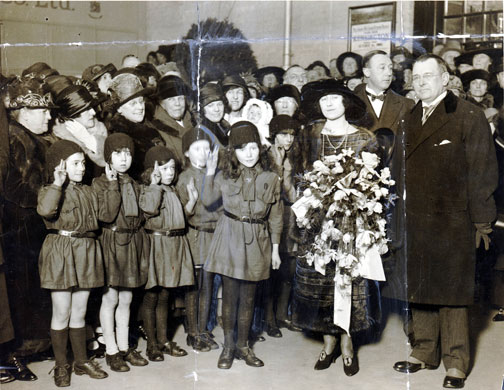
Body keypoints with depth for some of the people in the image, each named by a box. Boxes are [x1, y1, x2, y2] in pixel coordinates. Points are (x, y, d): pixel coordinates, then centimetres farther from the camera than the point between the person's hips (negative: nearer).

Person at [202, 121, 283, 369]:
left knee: (248, 296, 9)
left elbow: (275, 217, 5)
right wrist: (209, 173, 0)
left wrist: (275, 248, 5)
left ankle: (242, 345, 23)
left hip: (256, 243, 1)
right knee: (229, 294, 3)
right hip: (230, 239, -1)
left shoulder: (270, 179, -1)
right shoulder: (225, 177, -1)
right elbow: (208, 200, 12)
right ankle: (228, 346, 16)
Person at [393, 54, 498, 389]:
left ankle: (456, 362, 15)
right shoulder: (409, 119, 15)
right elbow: (401, 170, 13)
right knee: (419, 288, 12)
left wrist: (481, 221, -10)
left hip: (452, 223, -5)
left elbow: (482, 171, -6)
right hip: (413, 222, 5)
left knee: (452, 294, 2)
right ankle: (425, 352, 27)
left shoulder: (469, 116, -2)